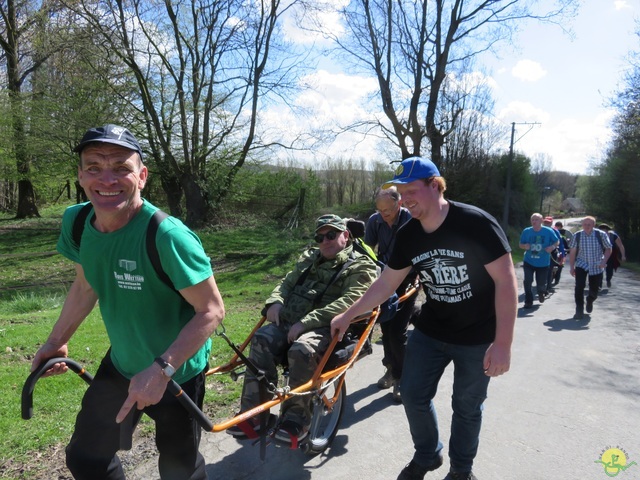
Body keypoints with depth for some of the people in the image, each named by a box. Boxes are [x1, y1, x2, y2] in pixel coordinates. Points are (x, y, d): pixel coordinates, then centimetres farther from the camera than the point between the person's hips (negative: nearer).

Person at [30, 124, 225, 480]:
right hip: (120, 366, 6)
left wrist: (160, 370, -31)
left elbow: (212, 310, -26)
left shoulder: (168, 236, -32)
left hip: (176, 373, -5)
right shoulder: (75, 221, -11)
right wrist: (56, 342, 13)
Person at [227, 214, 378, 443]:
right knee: (262, 340, -23)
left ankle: (296, 419, -17)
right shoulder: (309, 258, 26)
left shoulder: (360, 267, 2)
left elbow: (348, 302, -14)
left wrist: (306, 322, -23)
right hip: (289, 321, 6)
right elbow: (287, 282, 24)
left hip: (326, 327, -5)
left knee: (302, 350, -35)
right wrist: (275, 301, -2)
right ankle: (253, 414, -18)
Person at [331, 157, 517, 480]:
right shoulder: (407, 235, -6)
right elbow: (386, 283, 4)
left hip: (477, 336, -4)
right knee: (413, 395, 8)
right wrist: (349, 315, 6)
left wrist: (502, 342, -26)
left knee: (467, 407, 10)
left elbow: (506, 280, -21)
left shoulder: (476, 223, -22)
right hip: (430, 331, 5)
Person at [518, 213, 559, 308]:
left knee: (541, 284, 8)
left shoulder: (548, 231, -9)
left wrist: (552, 247, -18)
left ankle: (541, 293, 45)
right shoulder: (526, 231, -6)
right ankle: (528, 301, 5)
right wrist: (525, 246, -19)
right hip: (528, 262, 0)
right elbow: (521, 244, 5)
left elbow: (557, 242, 4)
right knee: (527, 282, -13)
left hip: (543, 263, 0)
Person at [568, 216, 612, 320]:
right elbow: (572, 252, 0)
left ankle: (590, 300, 45)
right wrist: (571, 267, -1)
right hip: (581, 265, 0)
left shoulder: (601, 235, -10)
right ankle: (579, 310, -5)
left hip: (597, 266, 1)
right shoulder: (577, 236, -7)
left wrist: (604, 261, -17)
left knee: (594, 290, 9)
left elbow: (608, 249, -1)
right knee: (579, 287, -17)